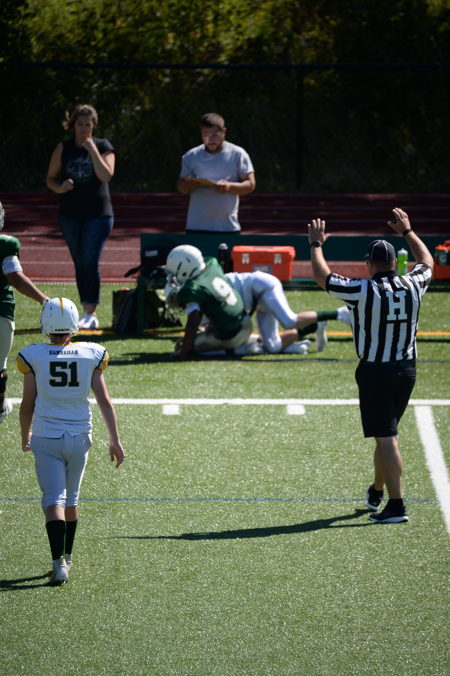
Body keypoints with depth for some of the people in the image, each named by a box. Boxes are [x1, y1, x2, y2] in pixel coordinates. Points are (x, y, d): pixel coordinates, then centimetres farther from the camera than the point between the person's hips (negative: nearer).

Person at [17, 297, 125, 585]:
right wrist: (115, 440, 2)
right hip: (79, 436, 3)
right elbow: (105, 401, -3)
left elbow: (27, 405, -1)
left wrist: (25, 436, 16)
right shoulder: (91, 356, -3)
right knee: (71, 500, 19)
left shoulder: (34, 357, -8)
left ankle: (59, 562, -20)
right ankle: (67, 557, 33)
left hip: (46, 439, -3)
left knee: (54, 500, -5)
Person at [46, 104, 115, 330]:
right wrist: (60, 188, -12)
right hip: (70, 214, 3)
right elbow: (50, 179, 9)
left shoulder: (103, 147, 0)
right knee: (80, 264, 7)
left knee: (90, 262, -13)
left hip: (98, 214, -3)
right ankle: (87, 311, 15)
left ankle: (91, 313, -13)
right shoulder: (63, 149, 6)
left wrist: (92, 150, -17)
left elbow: (106, 175, -15)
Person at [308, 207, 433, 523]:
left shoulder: (363, 291, -15)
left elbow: (322, 275, -3)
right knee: (388, 435, 21)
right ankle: (377, 492, 38)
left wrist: (316, 243, 13)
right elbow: (427, 262, 23)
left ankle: (396, 505, -10)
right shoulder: (412, 286, -1)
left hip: (375, 373, -6)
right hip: (407, 370, 6)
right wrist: (407, 231, 34)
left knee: (386, 439, -6)